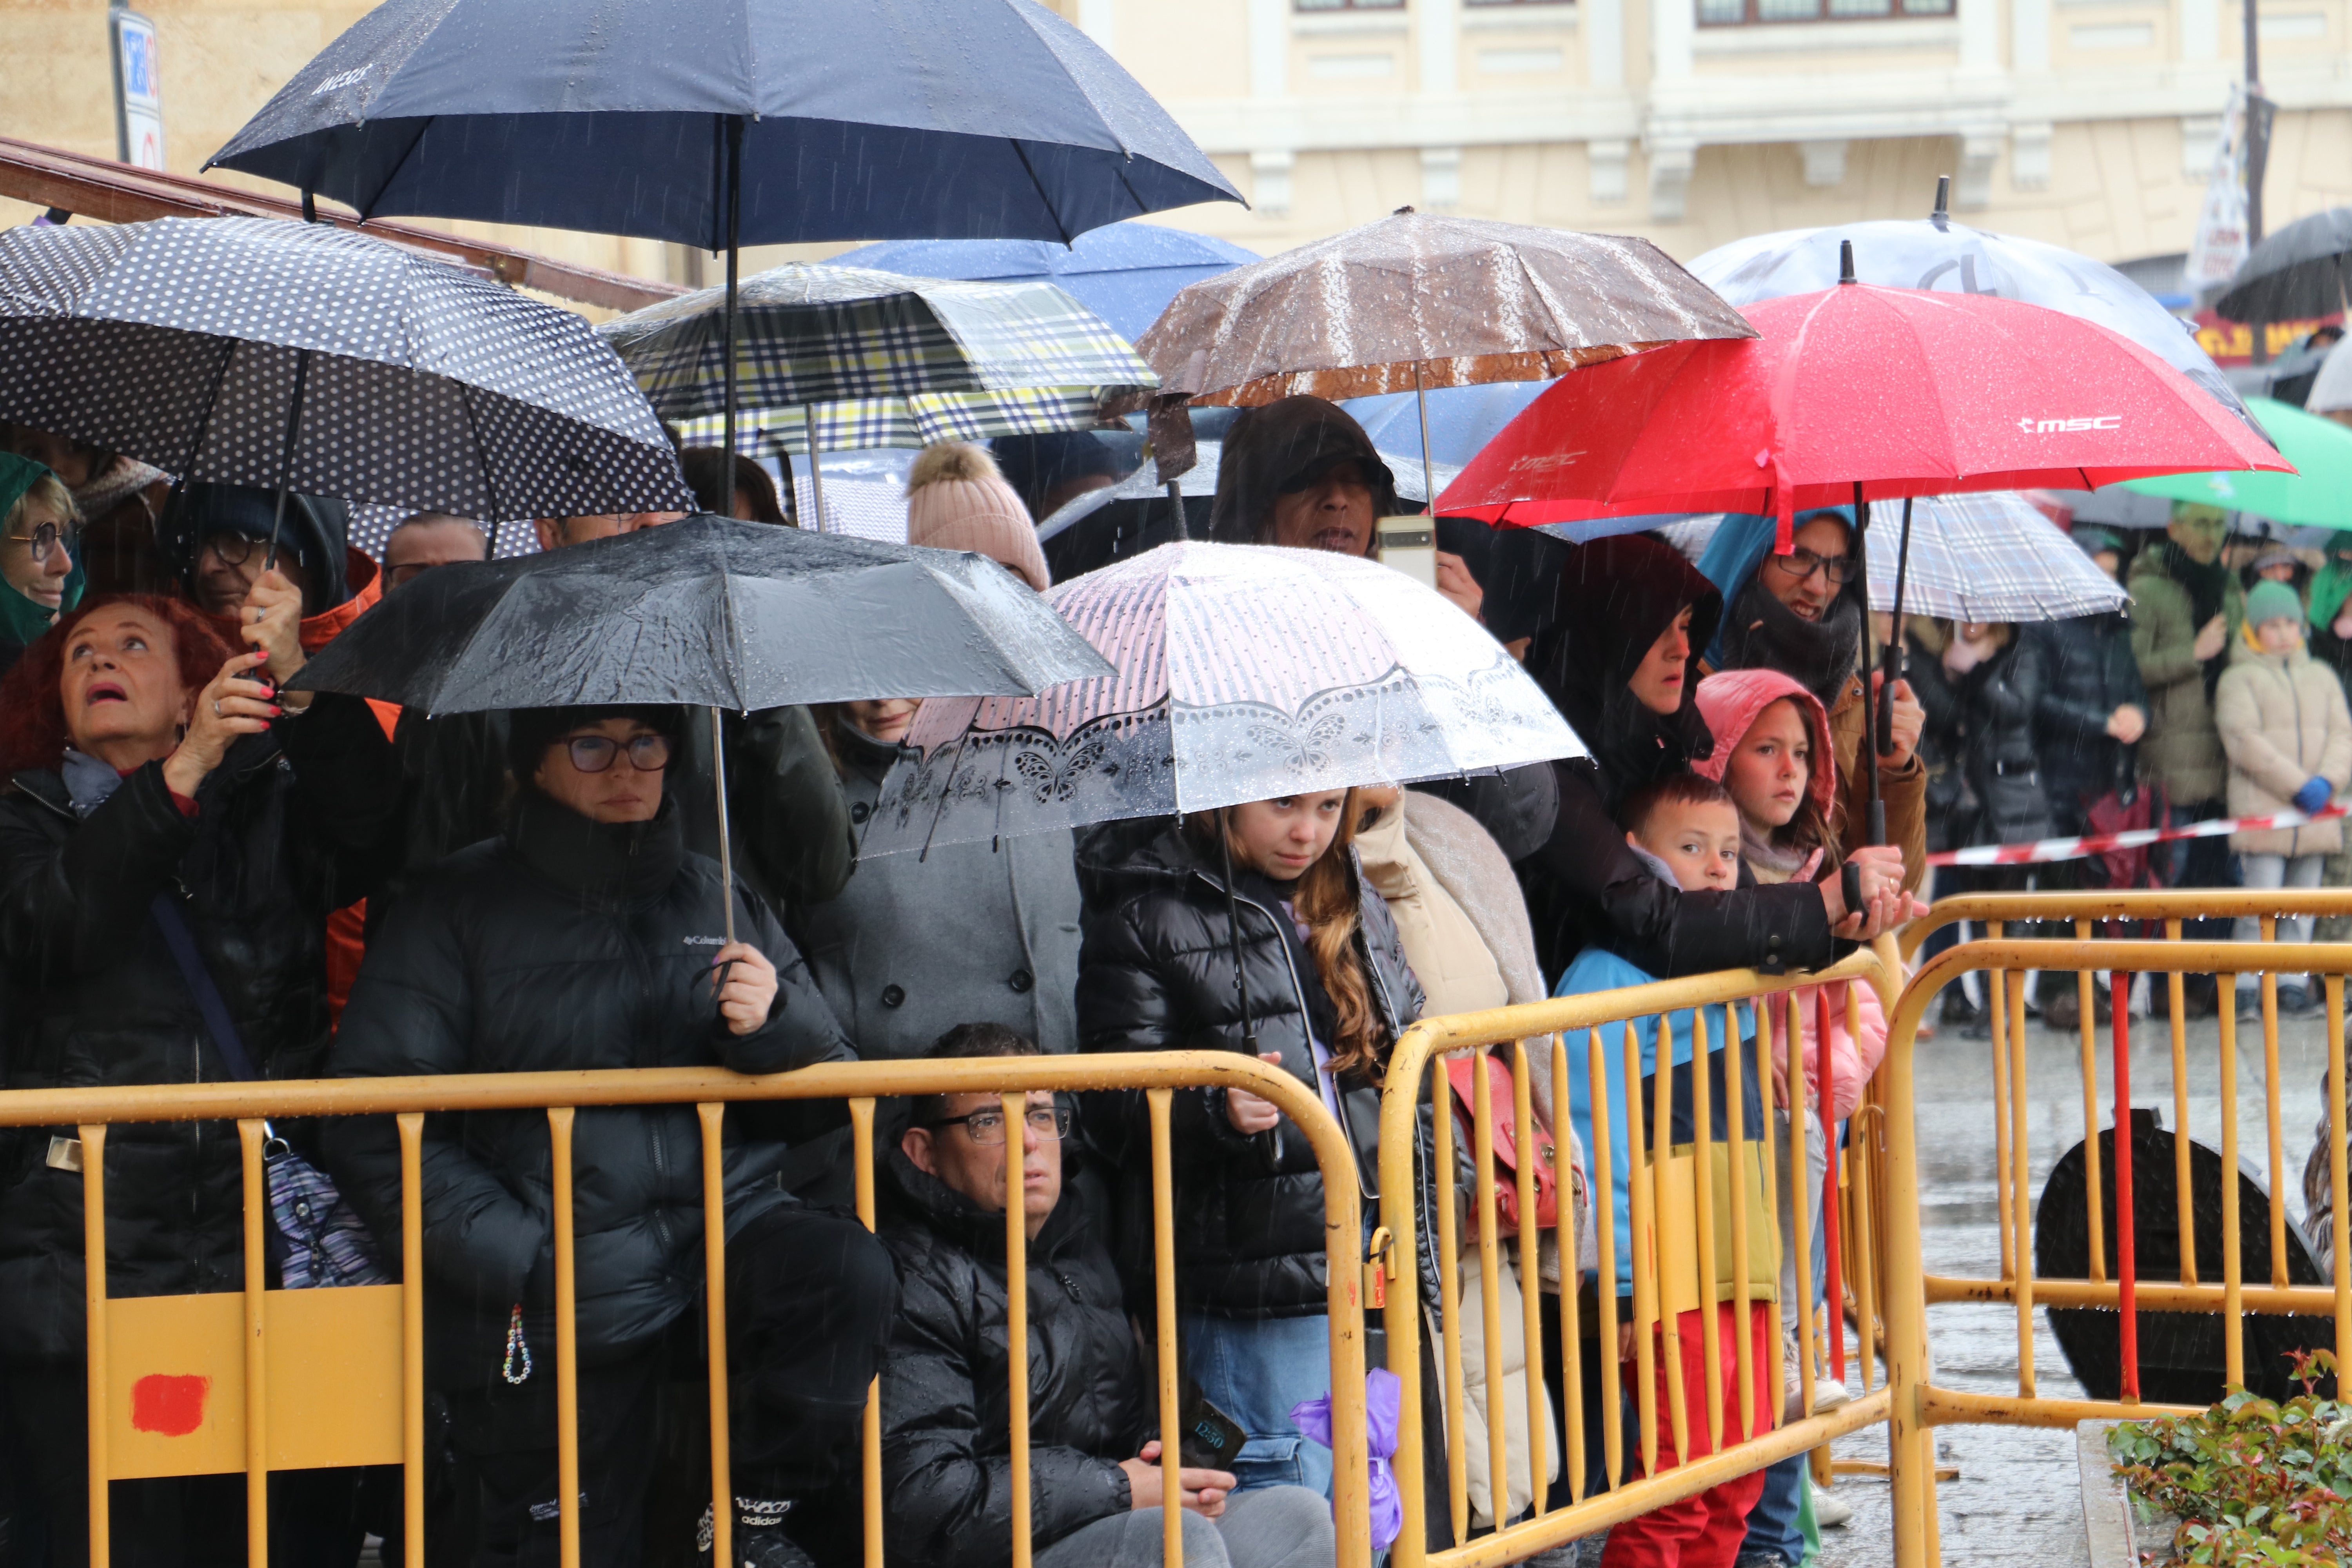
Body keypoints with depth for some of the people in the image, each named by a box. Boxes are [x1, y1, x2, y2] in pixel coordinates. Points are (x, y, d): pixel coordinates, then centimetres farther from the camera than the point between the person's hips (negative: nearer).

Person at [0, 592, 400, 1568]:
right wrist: (183, 771, -19)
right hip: (91, 1257, -1)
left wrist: (300, 683, -19)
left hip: (265, 1242, 1)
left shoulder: (263, 807, 17)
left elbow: (362, 830, -5)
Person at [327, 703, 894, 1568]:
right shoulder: (456, 907, 0)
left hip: (722, 1228, 3)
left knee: (846, 1269, -27)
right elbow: (376, 1128, -7)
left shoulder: (721, 899, 13)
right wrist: (519, 1265, -17)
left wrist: (777, 1025, -8)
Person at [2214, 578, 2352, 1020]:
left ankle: (2291, 982, 13)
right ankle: (2247, 987, -4)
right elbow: (2244, 741, -9)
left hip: (2315, 813, 5)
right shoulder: (2239, 679, 2)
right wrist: (2297, 785, -15)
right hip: (2262, 809, -5)